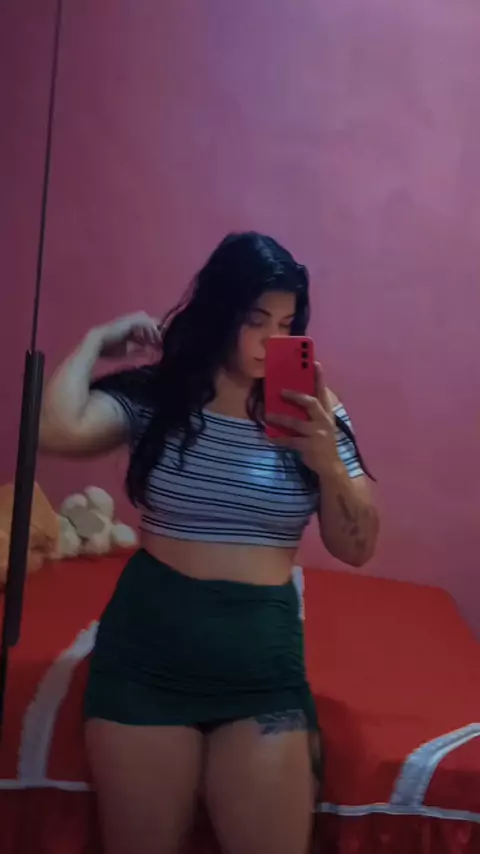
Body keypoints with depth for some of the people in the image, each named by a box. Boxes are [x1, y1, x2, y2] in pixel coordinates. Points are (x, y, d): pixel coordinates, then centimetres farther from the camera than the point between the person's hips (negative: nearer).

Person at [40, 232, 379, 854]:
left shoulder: (310, 411, 0)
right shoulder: (154, 395, -4)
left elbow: (356, 548, 0)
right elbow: (57, 431, -23)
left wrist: (329, 464, -17)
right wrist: (98, 340, -7)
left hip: (263, 660, 1)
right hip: (147, 647, -1)